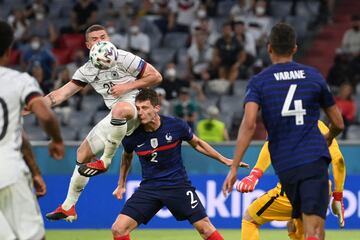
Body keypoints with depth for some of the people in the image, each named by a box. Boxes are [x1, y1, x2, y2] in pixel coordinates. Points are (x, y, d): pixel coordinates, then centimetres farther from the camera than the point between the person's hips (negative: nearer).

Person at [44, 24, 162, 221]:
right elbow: (62, 93, 10)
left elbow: (156, 77, -5)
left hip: (135, 107, -8)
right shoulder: (87, 70, 11)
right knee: (83, 153, 10)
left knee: (119, 108, -43)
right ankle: (68, 207, 21)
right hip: (115, 118, 8)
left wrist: (128, 86, -14)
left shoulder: (122, 58, -7)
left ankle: (105, 161, -29)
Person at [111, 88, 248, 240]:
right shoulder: (132, 135, -10)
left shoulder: (176, 125, -13)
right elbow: (127, 156, 15)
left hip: (178, 184, -1)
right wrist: (121, 185, 22)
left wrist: (225, 160, 10)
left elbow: (197, 144, 7)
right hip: (149, 187, 1)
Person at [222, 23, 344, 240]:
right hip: (315, 160, -1)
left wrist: (234, 167, -10)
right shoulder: (314, 76, 9)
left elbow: (249, 124, -11)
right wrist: (328, 139, 40)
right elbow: (338, 124, 17)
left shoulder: (258, 82, 4)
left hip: (285, 164, 1)